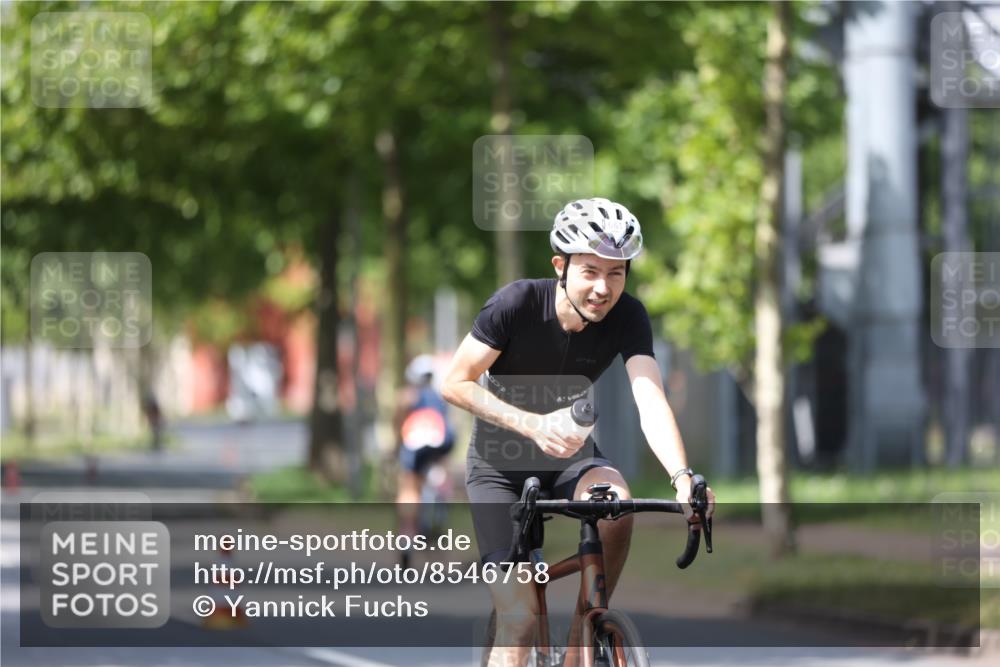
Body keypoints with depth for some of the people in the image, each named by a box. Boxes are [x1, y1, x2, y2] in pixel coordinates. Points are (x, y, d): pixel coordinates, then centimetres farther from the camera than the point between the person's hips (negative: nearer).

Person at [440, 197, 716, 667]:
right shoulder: (518, 303, -23)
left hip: (571, 458, 2)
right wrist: (535, 425, -31)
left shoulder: (627, 317, -17)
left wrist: (682, 478, -47)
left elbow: (651, 401, -29)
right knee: (519, 619, -15)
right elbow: (455, 384, -19)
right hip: (500, 464, -2)